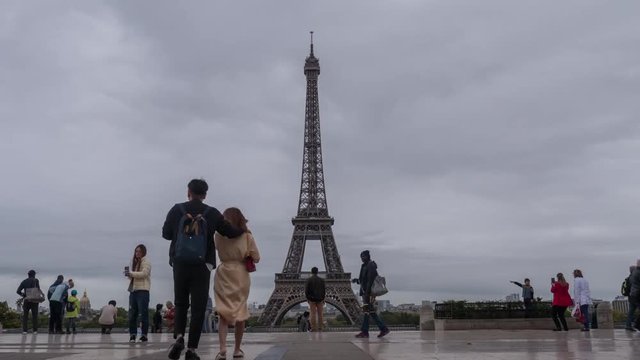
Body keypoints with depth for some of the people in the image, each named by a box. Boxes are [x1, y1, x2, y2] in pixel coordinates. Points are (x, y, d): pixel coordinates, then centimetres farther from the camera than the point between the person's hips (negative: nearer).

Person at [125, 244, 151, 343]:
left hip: (142, 290, -7)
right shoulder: (134, 262, 21)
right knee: (132, 313, 2)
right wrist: (129, 275, 1)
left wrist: (131, 273, -14)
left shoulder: (146, 262, 0)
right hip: (133, 290, 7)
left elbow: (144, 273, -13)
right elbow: (133, 276, 22)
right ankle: (132, 335, 6)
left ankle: (144, 335, -2)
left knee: (143, 313, -6)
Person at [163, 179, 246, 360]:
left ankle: (179, 337, -5)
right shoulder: (212, 213, -3)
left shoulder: (176, 210, -1)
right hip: (202, 267, -1)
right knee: (198, 308, 5)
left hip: (180, 265, 1)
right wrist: (243, 229, 24)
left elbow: (166, 233, 7)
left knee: (180, 304, 17)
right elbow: (231, 233, 3)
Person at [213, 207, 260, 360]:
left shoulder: (218, 236, -5)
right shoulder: (247, 236, -6)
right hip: (241, 277, 0)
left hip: (223, 276, 0)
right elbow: (256, 258, -2)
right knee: (240, 314, 12)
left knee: (224, 314, 3)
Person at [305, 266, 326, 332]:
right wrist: (323, 299, 8)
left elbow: (306, 290, -8)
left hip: (312, 299, -2)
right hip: (319, 299, 2)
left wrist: (308, 299, 4)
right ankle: (320, 329, 5)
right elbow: (324, 290, -1)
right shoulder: (322, 280, 0)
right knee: (320, 314, 7)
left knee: (313, 314, 0)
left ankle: (313, 329, -2)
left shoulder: (308, 280, -6)